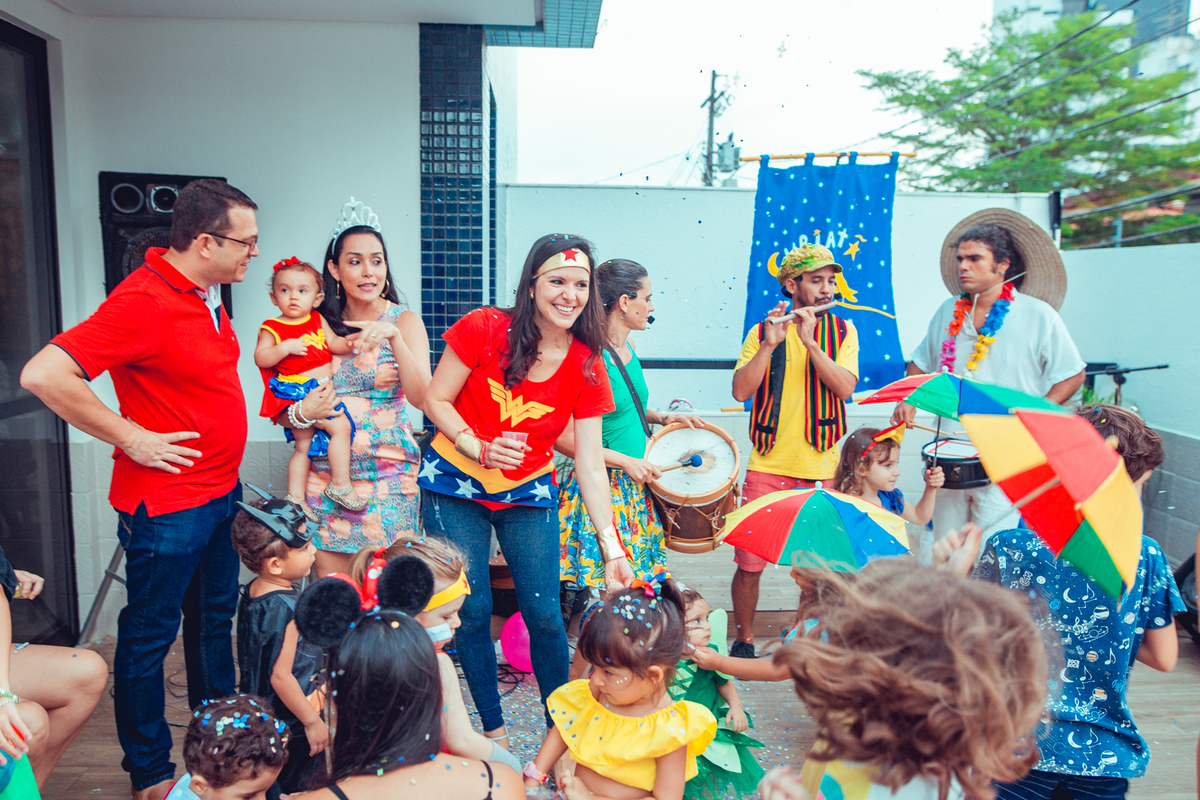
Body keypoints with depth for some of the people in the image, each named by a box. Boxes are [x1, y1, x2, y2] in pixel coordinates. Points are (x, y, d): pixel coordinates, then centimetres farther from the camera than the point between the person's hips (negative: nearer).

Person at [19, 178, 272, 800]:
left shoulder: (207, 293, 6)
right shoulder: (143, 300, -22)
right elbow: (43, 375, -28)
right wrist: (132, 439, -21)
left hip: (221, 492, 9)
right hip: (166, 504, -9)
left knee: (214, 618, 21)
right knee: (150, 634, 9)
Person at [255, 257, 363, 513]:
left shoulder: (318, 321, 15)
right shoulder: (272, 328, -1)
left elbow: (335, 345, 13)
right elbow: (260, 358, -8)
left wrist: (351, 342, -7)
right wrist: (285, 348, -21)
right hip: (296, 394, -7)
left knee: (304, 445, 12)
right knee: (340, 425, -21)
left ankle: (295, 498, 22)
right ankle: (341, 485, -13)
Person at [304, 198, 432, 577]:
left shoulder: (405, 321, 0)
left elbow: (422, 398, -13)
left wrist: (393, 336, -24)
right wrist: (301, 412, -13)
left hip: (388, 474, -2)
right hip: (326, 472, 2)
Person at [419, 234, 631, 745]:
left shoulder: (586, 366, -9)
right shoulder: (484, 329, -15)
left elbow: (590, 464, -9)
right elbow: (435, 399, -6)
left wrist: (612, 548, -14)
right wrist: (476, 446, -24)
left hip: (529, 494, 2)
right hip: (455, 486, -1)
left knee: (544, 614, -2)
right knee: (472, 612, 1)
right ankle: (493, 728, 22)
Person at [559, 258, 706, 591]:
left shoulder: (628, 347, 9)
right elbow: (562, 437, -19)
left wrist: (662, 417, 9)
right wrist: (625, 461, -18)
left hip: (635, 487, 8)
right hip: (602, 489, -8)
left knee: (639, 584, 11)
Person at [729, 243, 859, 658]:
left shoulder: (843, 331, 7)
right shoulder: (761, 332, 4)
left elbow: (844, 388, -9)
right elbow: (741, 391, -9)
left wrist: (810, 341, -18)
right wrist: (770, 344, -20)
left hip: (822, 469, 1)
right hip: (768, 466, -1)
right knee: (749, 564, 0)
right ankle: (743, 641, 21)